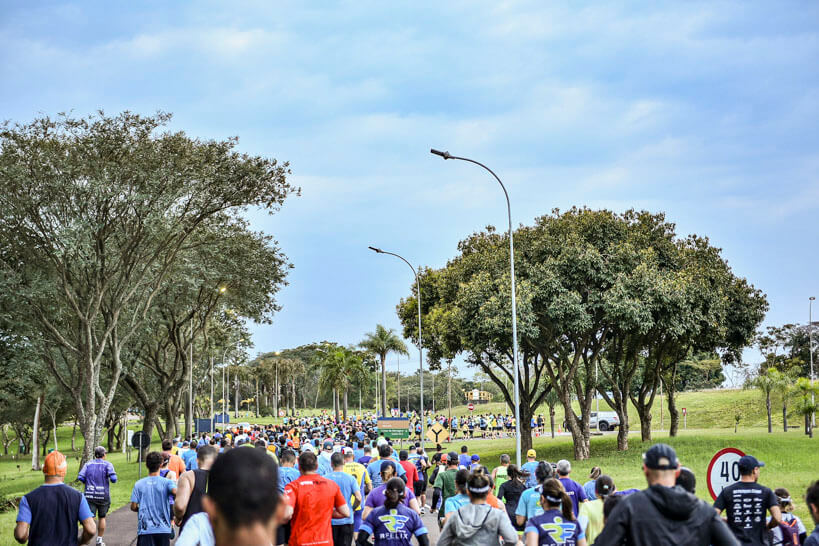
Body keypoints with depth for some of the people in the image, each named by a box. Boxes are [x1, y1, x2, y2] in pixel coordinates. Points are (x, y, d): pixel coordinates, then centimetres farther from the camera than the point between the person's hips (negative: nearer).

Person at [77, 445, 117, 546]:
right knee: (101, 517, 18)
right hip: (103, 496, -1)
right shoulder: (107, 464, -2)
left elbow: (80, 477, -6)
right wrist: (110, 480, 8)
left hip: (90, 495, 1)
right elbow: (113, 478, -15)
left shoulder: (88, 464, 5)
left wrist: (88, 482, 12)